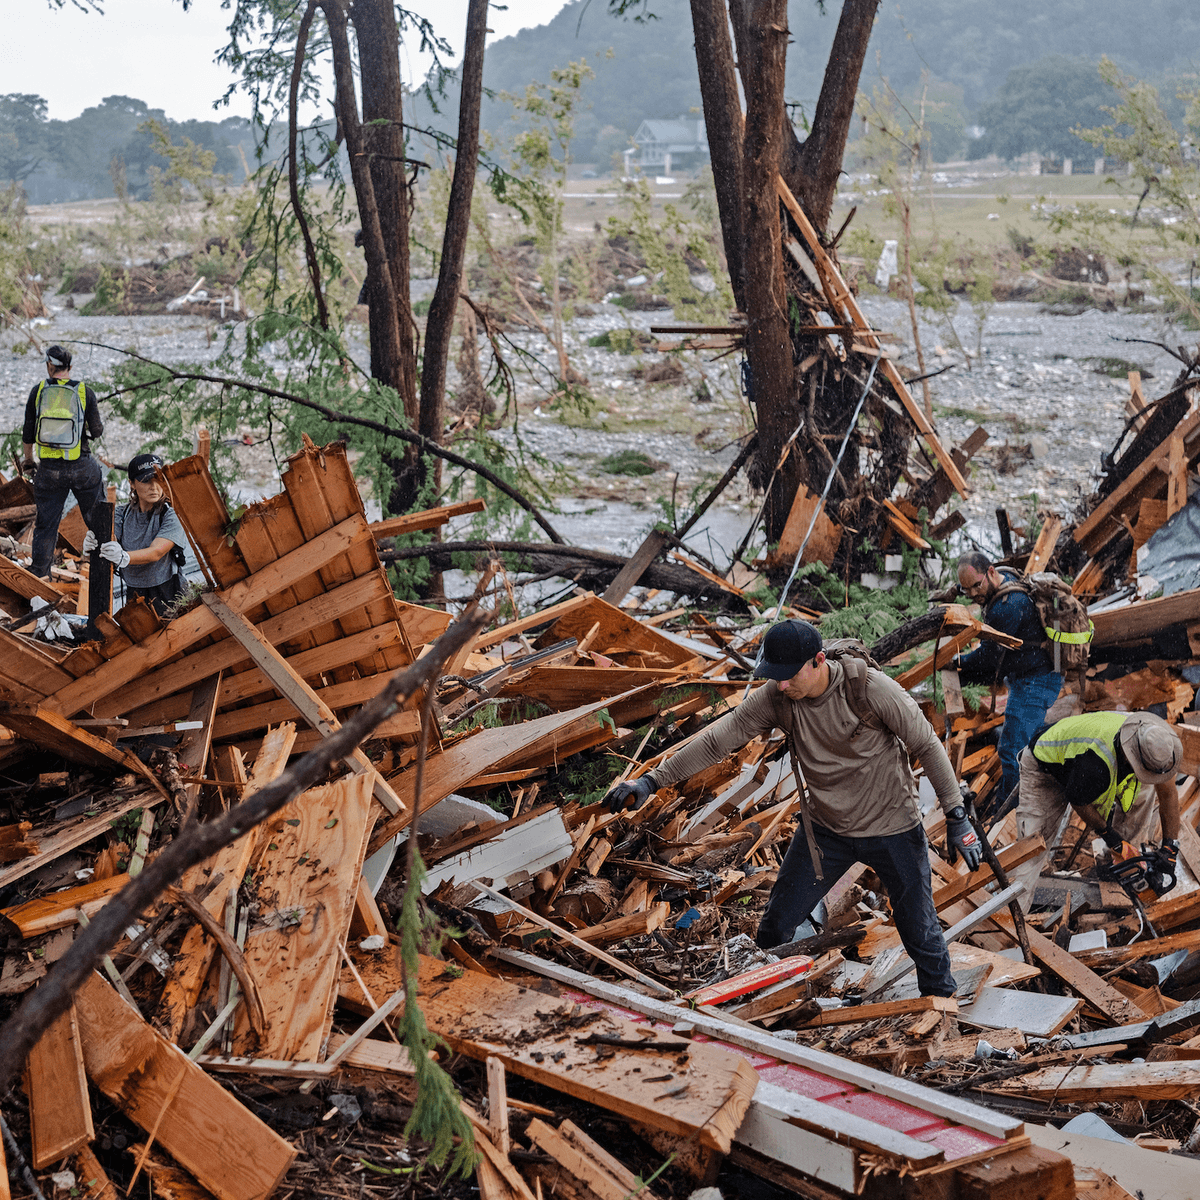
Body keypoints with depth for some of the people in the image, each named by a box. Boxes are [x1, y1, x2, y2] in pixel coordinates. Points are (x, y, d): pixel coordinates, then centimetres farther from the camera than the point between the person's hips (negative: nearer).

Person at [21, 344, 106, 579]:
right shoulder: (85, 391, -4)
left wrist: (28, 459, 19)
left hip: (49, 469, 1)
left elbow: (28, 435, 2)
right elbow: (97, 431, -2)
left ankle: (39, 575, 14)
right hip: (82, 467, -1)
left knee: (45, 524, 11)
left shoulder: (38, 391, 0)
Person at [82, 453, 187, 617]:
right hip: (134, 596, 4)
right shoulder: (123, 514, 7)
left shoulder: (171, 516, -7)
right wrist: (89, 544, -33)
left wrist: (123, 557, -39)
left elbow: (156, 553, -20)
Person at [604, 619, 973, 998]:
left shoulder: (872, 689, -25)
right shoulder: (777, 698, -14)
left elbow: (928, 745, -15)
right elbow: (719, 738, -12)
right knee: (776, 927, 6)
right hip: (826, 829, 4)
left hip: (893, 829, -3)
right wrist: (653, 780, -17)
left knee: (921, 934, 7)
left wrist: (956, 817, -13)